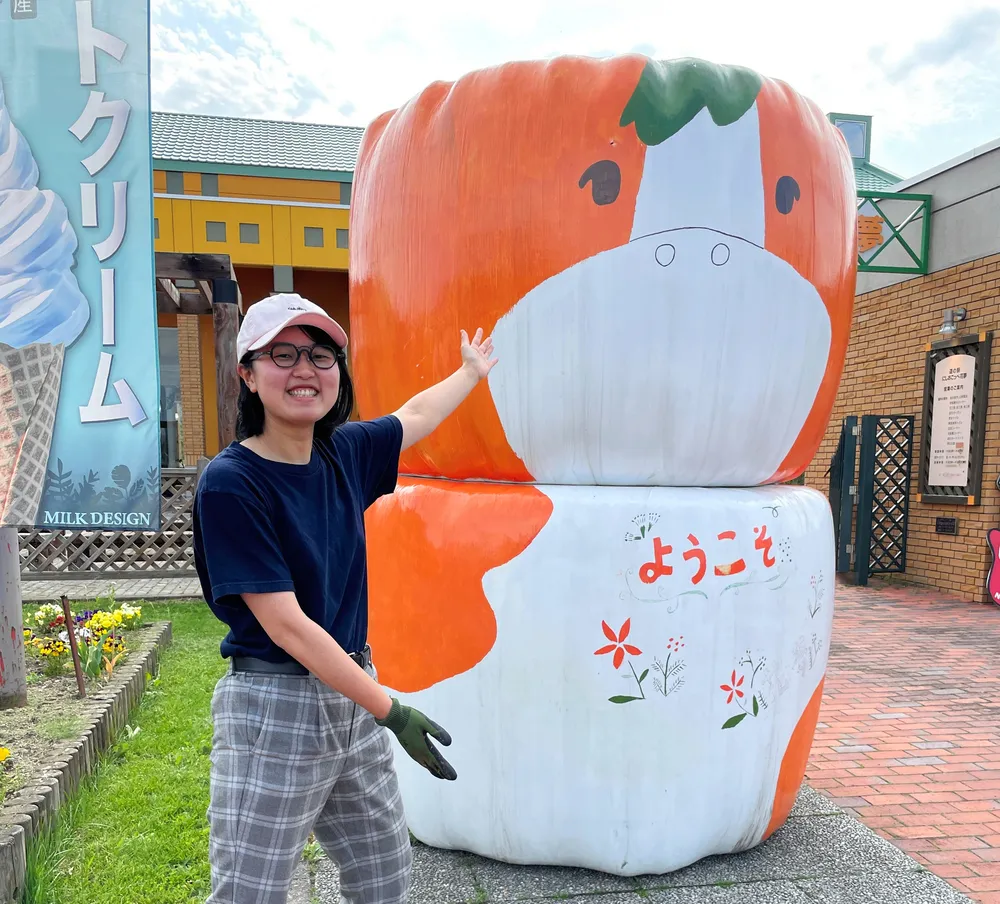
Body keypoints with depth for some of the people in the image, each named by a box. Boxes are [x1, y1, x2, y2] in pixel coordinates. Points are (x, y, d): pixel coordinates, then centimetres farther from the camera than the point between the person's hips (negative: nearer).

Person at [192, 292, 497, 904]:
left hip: (351, 693, 6)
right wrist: (389, 711, -17)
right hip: (272, 711, -6)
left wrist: (472, 371, 38)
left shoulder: (345, 453, 1)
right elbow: (287, 626, -18)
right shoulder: (230, 482, -16)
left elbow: (415, 415, 22)